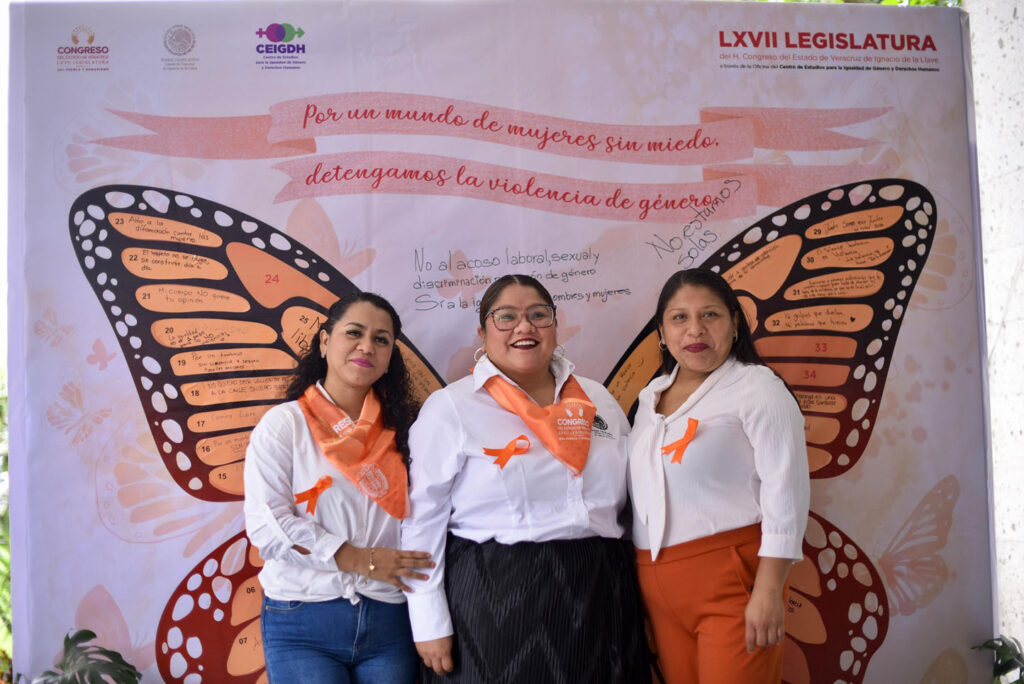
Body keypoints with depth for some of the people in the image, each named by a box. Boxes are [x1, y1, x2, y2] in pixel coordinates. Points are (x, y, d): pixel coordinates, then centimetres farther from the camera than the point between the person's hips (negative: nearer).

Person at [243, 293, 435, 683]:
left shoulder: (399, 429, 8)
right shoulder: (284, 424, -3)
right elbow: (266, 524, -11)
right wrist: (361, 560, -15)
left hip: (389, 621, 3)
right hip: (303, 622, -3)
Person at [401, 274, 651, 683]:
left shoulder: (597, 401, 9)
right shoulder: (450, 408, -4)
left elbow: (631, 502, 16)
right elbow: (422, 523, -5)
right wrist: (430, 626, -8)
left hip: (598, 600, 5)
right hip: (494, 603, -4)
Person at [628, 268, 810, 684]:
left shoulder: (756, 388, -7)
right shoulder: (651, 395, 13)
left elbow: (785, 489, -13)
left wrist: (769, 590, -18)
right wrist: (643, 579, 17)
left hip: (731, 582, -6)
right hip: (658, 586, 6)